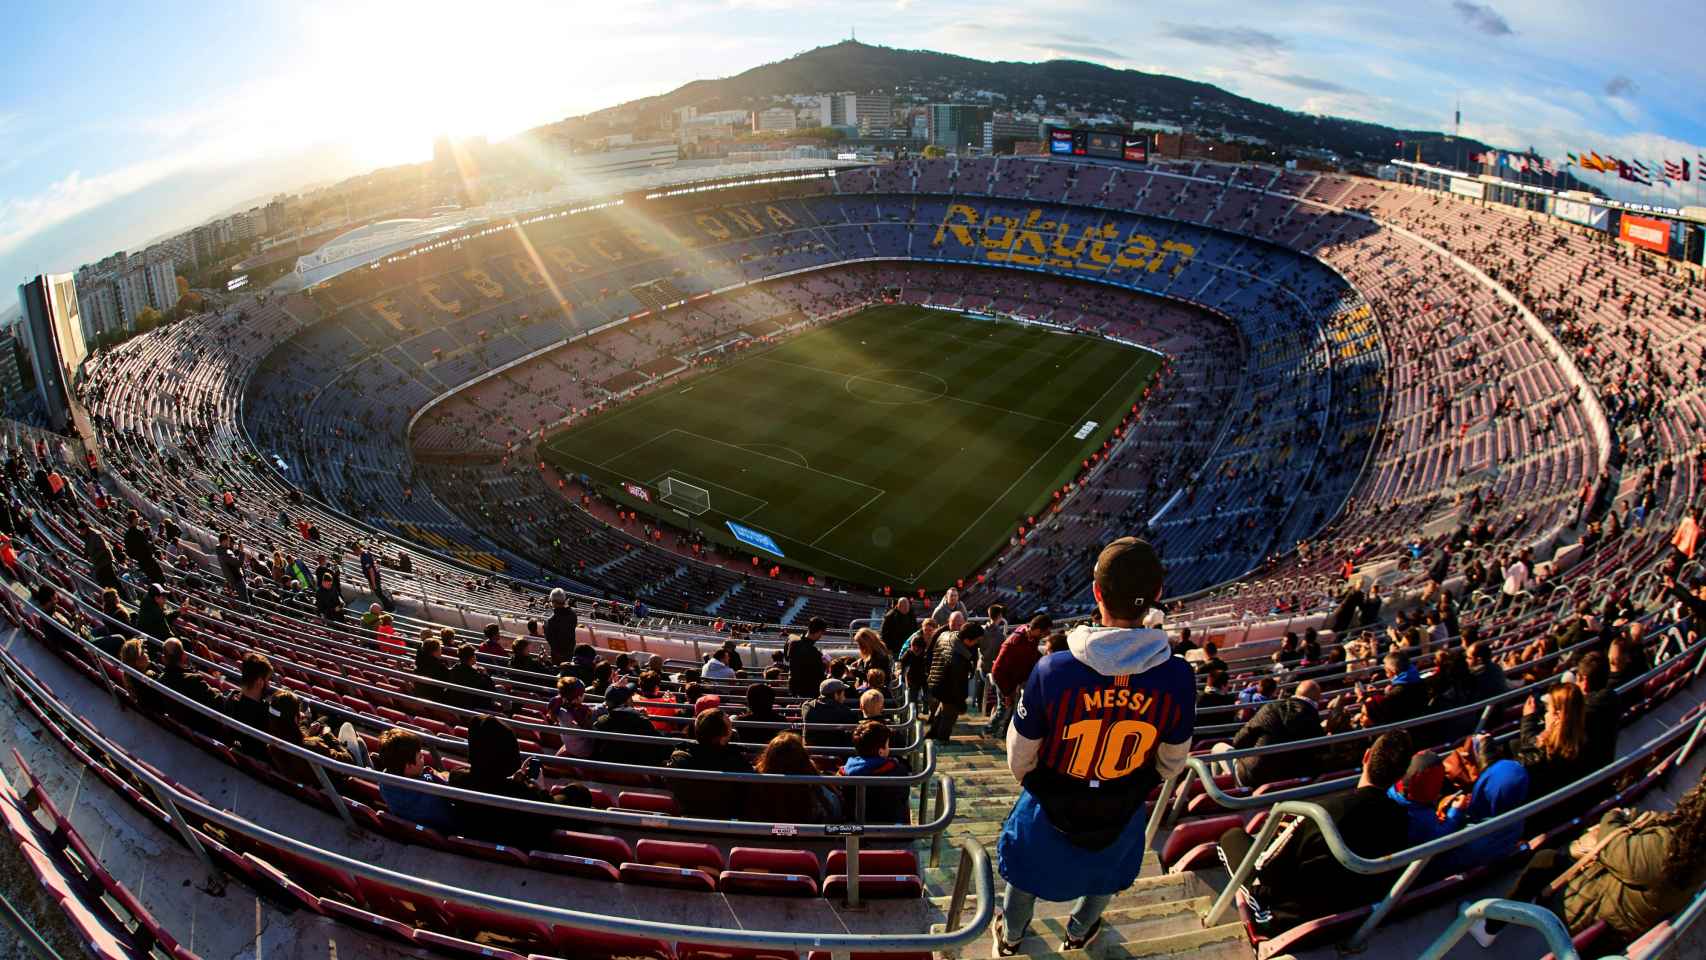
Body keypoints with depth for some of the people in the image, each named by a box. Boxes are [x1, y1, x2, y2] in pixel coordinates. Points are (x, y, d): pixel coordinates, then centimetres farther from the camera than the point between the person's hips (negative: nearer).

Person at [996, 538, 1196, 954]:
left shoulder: (1053, 670, -33)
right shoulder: (1178, 678, -27)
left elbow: (1019, 754, -16)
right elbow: (1172, 761, -8)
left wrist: (1028, 779, 8)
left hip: (1052, 809, -1)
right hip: (1123, 811, 2)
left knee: (1026, 871, 30)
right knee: (1105, 874, 34)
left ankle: (1010, 936, 56)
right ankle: (1079, 932, 60)